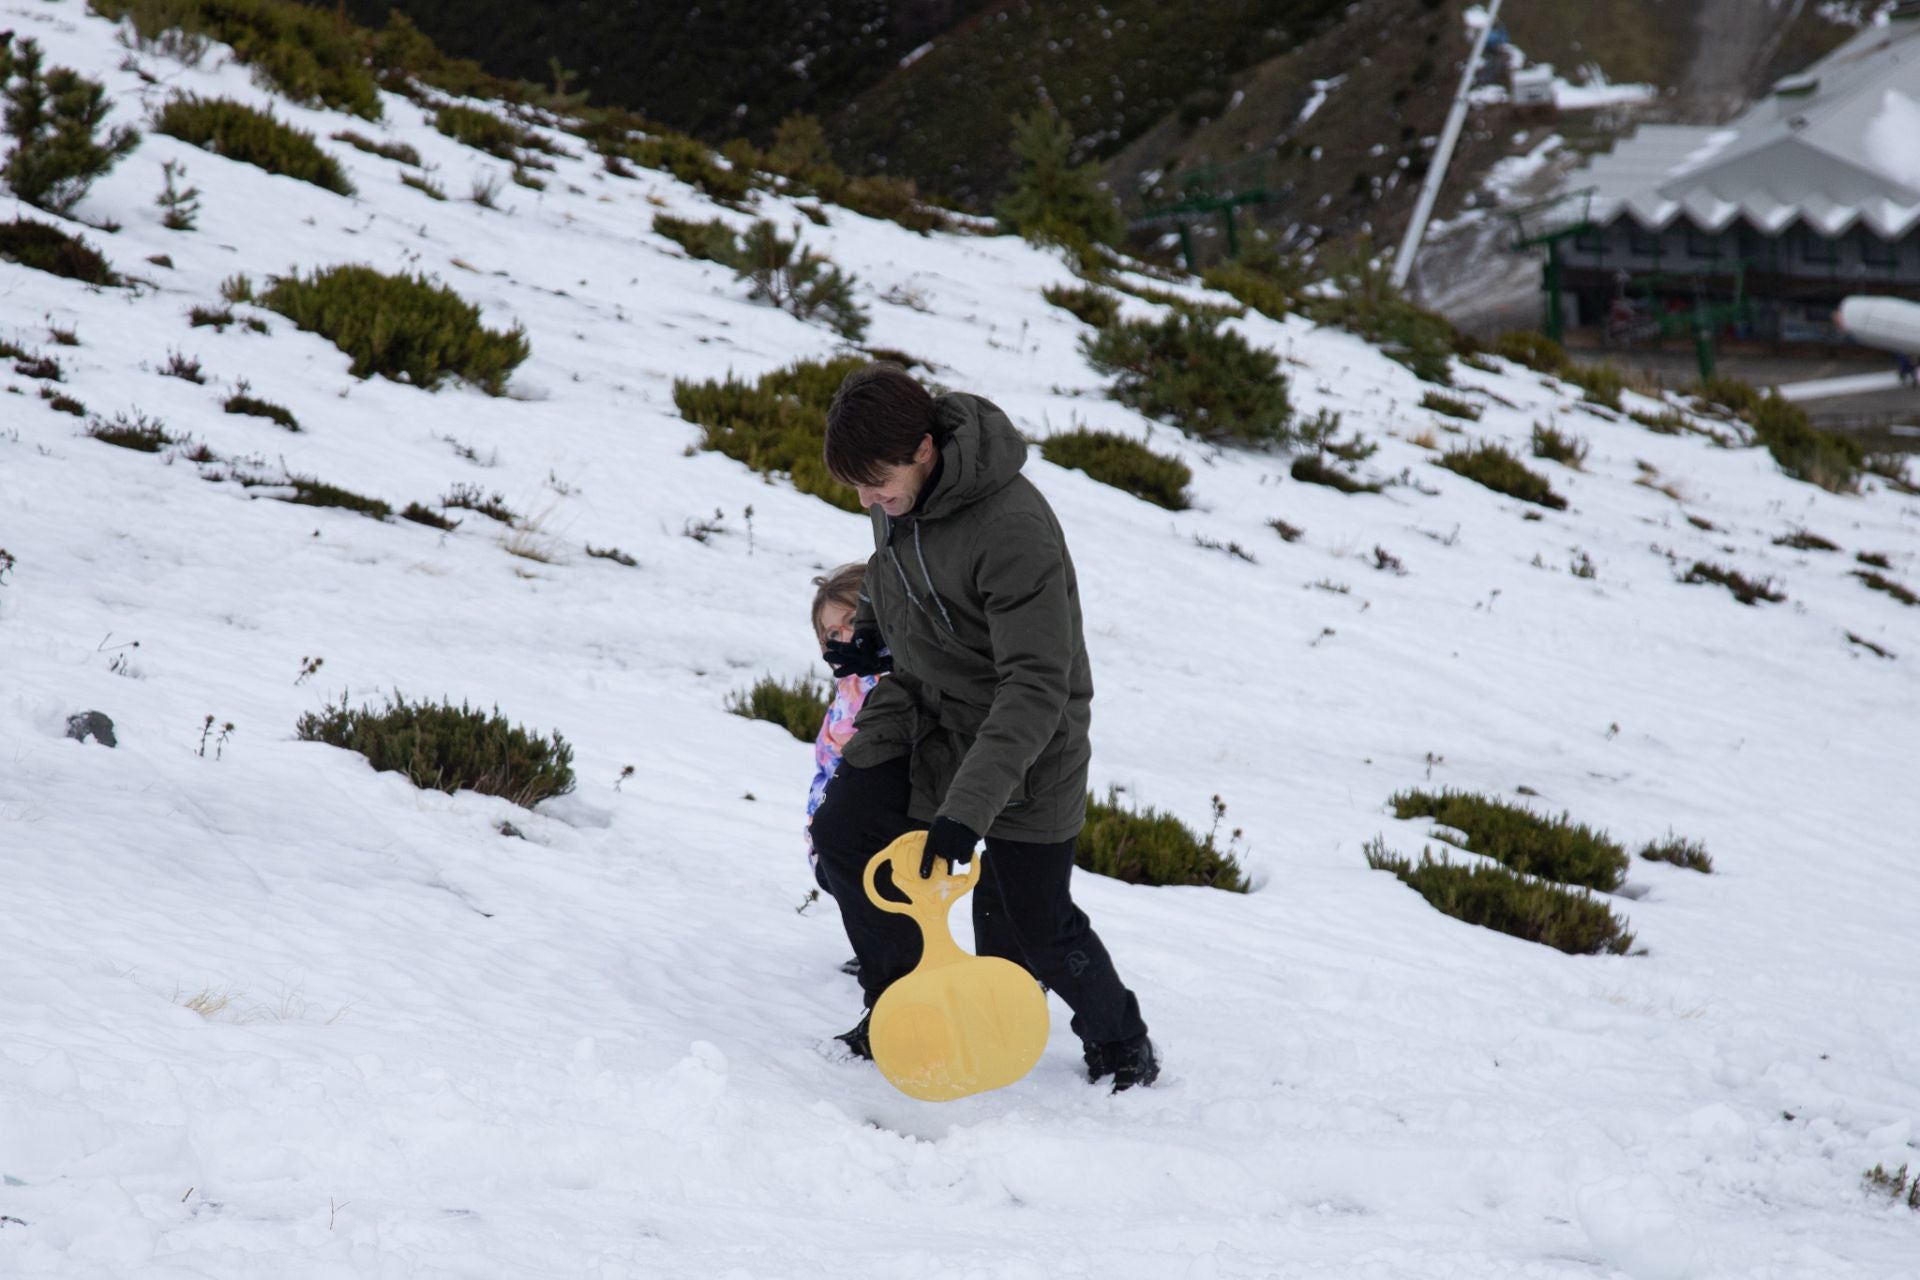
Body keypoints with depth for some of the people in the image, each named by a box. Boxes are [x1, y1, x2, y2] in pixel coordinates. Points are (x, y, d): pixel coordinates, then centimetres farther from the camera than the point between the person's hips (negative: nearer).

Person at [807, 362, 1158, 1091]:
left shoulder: (1014, 532, -35)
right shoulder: (897, 491, -10)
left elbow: (1035, 689, -37)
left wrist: (967, 809, -43)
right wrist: (873, 631, 0)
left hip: (1025, 738, -7)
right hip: (922, 704, 7)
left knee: (1029, 929, -1)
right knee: (842, 833, -5)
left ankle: (1119, 1041, 28)